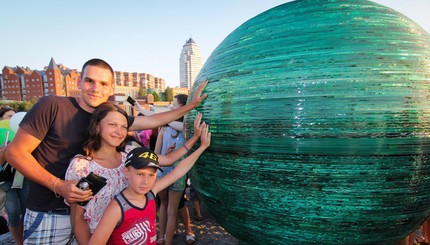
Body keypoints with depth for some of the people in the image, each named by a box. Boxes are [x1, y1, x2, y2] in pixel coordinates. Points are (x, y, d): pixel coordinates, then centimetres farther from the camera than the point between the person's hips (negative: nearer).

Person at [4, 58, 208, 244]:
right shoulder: (52, 106, -14)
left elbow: (152, 121, 5)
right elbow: (15, 152, -10)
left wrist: (191, 105, 6)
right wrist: (58, 185, -21)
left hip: (89, 209, 4)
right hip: (48, 214, -4)